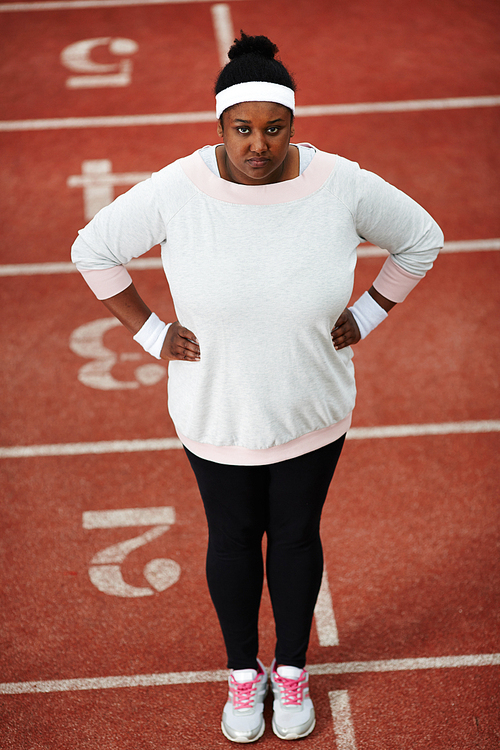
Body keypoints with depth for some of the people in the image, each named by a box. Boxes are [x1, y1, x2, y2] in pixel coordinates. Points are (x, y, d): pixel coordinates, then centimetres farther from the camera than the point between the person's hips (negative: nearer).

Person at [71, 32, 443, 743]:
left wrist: (366, 316, -3)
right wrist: (150, 333, -5)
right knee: (233, 538, 18)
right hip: (217, 412, 0)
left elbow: (421, 239, 0)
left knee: (296, 535, 18)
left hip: (312, 413, 1)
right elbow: (94, 250, -4)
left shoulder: (342, 186, -19)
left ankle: (291, 669, 43)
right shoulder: (175, 190, -20)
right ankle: (243, 672, 42)